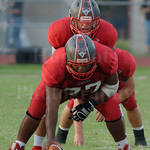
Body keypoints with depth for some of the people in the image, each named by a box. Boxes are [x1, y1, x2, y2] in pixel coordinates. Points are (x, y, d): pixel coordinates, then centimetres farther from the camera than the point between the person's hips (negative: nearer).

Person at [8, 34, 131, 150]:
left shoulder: (106, 59, -41)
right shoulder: (55, 66, -45)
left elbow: (111, 86, -19)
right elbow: (52, 107, -42)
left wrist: (92, 104, -32)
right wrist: (50, 139, -49)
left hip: (93, 88, 1)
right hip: (61, 88, -1)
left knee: (112, 110, -15)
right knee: (37, 108, -18)